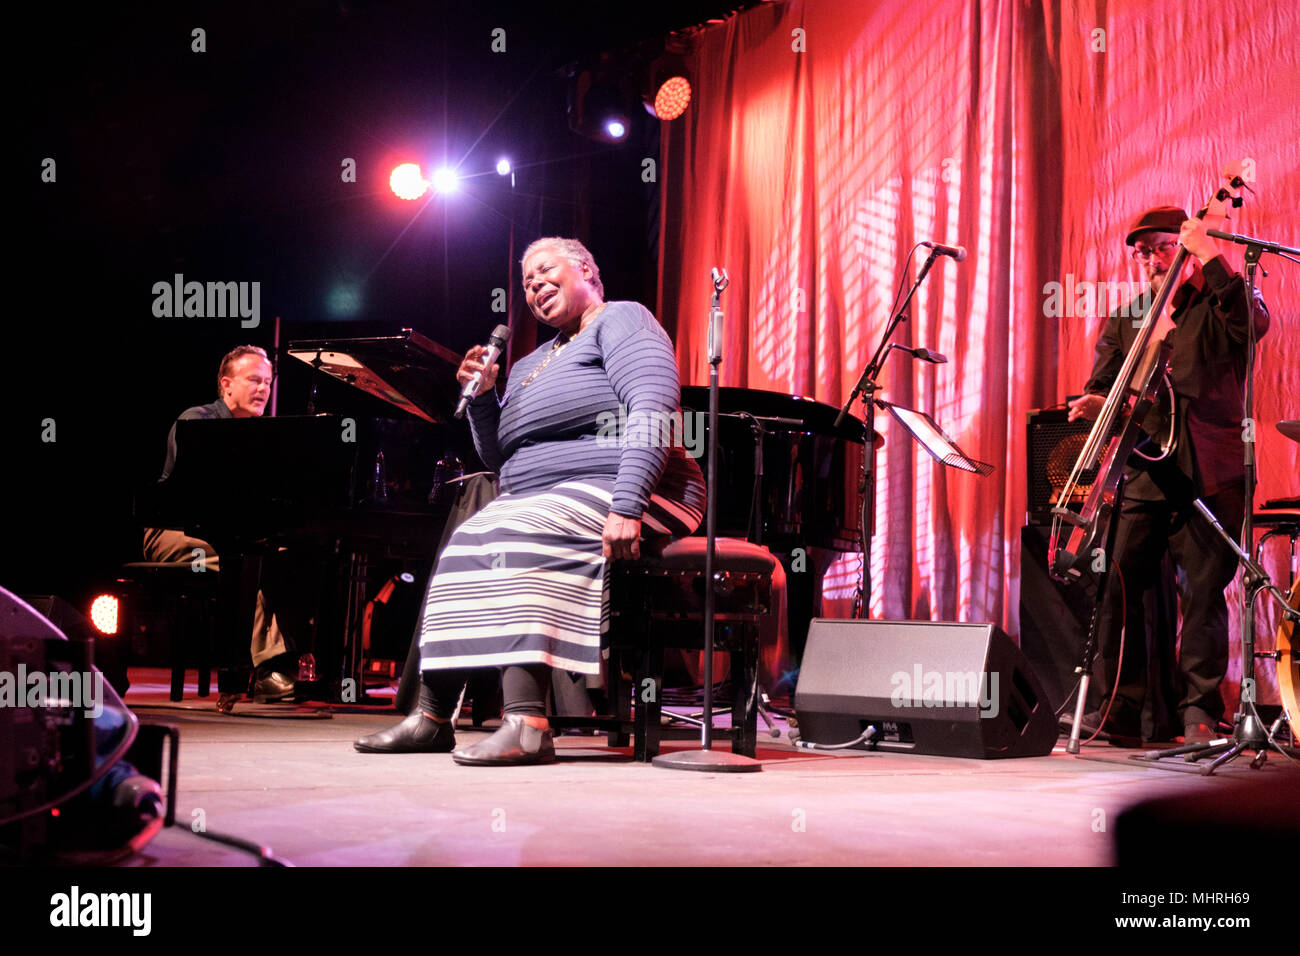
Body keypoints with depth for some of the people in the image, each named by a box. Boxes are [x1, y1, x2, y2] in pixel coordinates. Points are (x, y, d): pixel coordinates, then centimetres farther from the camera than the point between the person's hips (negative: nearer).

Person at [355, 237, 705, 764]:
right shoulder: (531, 364, 28)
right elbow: (499, 458, 28)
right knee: (466, 541, -15)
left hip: (611, 488, -8)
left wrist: (626, 508, -28)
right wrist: (482, 397, 9)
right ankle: (432, 717, -16)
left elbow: (652, 410, -15)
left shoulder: (621, 320, 2)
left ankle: (527, 725, -42)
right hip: (538, 499, 8)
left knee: (515, 538, -31)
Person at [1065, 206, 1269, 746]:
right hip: (1145, 472, 3)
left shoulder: (1217, 306, 5)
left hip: (1209, 474, -3)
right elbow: (1103, 386, 14)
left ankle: (1200, 713, 6)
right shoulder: (1124, 321, 17)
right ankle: (1119, 712, 4)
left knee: (1203, 591, -4)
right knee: (1117, 585, -4)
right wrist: (1096, 403, -10)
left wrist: (1210, 258, -19)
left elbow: (1254, 323, -18)